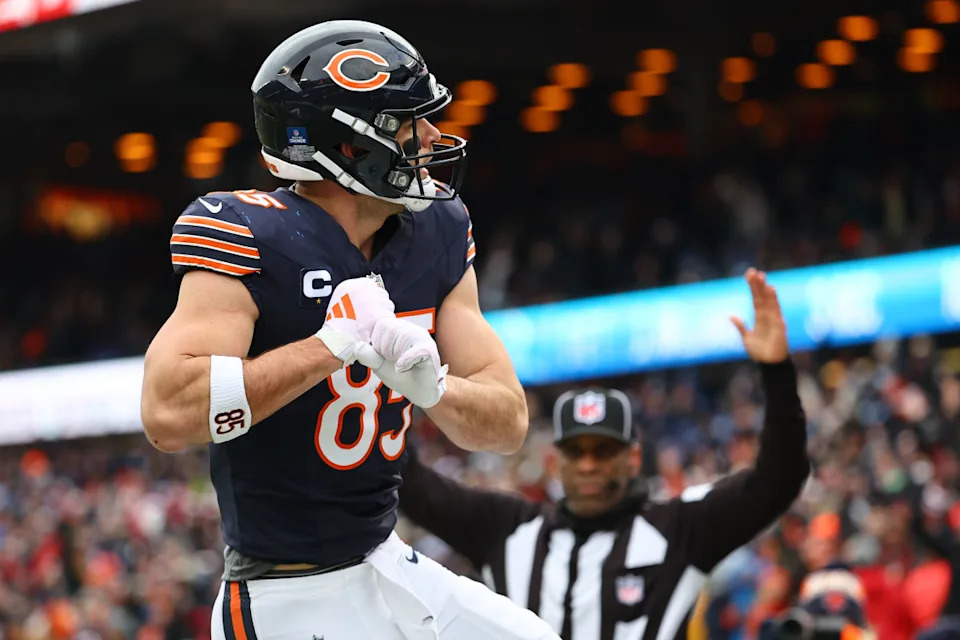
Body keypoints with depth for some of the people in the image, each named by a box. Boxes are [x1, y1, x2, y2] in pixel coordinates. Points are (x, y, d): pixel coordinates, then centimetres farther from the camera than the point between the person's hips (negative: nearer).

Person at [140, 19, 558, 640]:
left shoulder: (435, 236, 5)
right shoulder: (252, 240, -17)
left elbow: (510, 421, 3)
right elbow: (169, 415, -30)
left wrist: (431, 385, -18)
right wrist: (332, 344, -27)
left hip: (389, 570, 8)